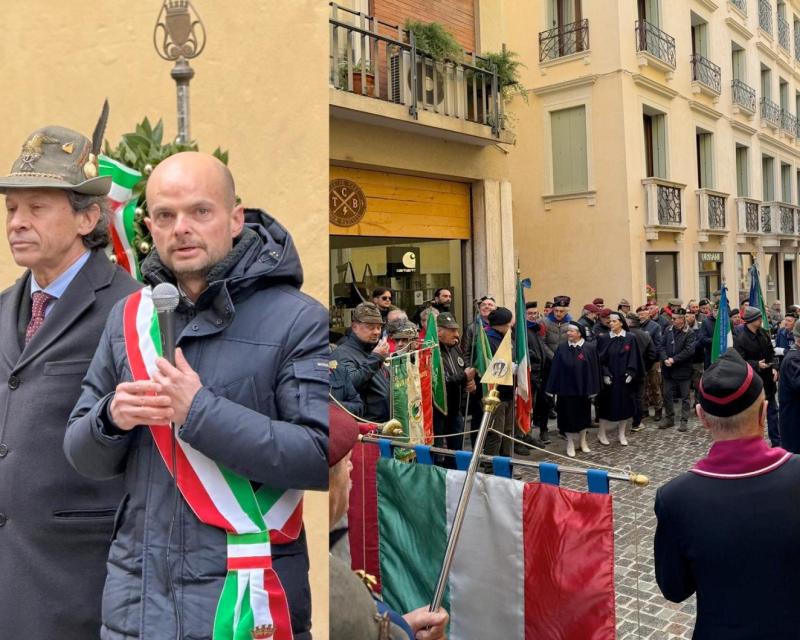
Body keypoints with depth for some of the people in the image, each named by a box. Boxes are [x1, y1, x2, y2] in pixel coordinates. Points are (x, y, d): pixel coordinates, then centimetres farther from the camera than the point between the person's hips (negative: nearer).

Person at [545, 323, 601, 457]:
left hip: (583, 388, 0)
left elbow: (594, 369, -4)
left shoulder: (590, 348, -5)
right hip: (566, 388, 0)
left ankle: (583, 441, 29)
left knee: (583, 415, 12)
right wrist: (553, 389, -4)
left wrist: (593, 389, -7)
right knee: (568, 416, 5)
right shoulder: (561, 348, -2)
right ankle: (570, 443, 17)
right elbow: (555, 369, -1)